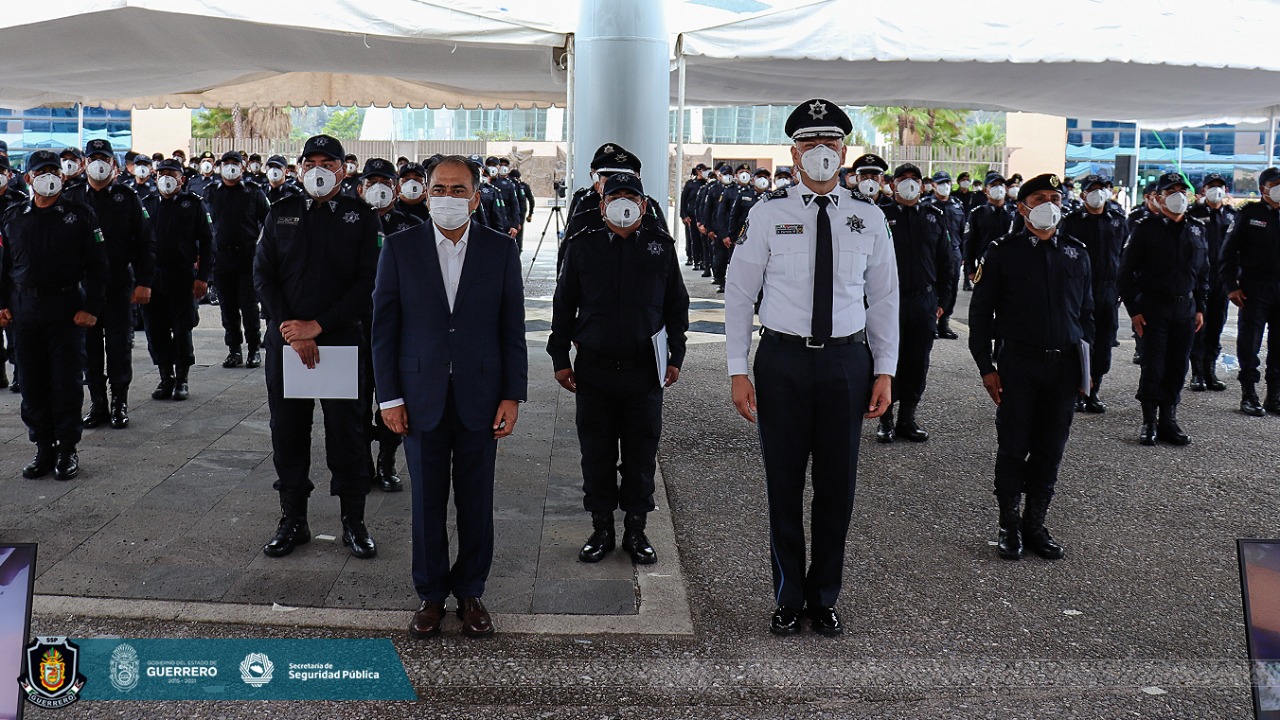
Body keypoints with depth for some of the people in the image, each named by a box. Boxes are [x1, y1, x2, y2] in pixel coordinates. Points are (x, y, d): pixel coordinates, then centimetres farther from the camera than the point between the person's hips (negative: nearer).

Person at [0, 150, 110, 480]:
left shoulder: (80, 215, 0)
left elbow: (98, 266, -1)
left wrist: (91, 307, -8)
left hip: (67, 310, -3)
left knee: (67, 382, -1)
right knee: (33, 383, 7)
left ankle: (67, 450, 9)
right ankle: (43, 449, 17)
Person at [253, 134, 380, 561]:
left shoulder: (361, 218, 2)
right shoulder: (280, 215, 9)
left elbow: (368, 282, -6)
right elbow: (263, 275, 4)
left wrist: (318, 325, -12)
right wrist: (291, 329, -9)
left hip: (342, 340, -2)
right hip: (286, 340, 2)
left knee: (347, 432, 3)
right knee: (288, 431, 7)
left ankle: (354, 521, 16)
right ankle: (292, 521, 20)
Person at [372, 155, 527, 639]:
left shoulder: (501, 250, 1)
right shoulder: (400, 249, 0)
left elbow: (512, 328, 2)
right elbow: (384, 327, 1)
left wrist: (513, 395, -3)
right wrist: (389, 396, -3)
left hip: (479, 396, 0)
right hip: (422, 396, 0)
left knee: (476, 502, 8)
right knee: (427, 502, 7)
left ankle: (471, 593, 24)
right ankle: (430, 595, 22)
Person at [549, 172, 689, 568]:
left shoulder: (661, 245, 4)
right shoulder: (583, 246, 2)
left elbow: (676, 303, 11)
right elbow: (563, 304, 7)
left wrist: (675, 356, 7)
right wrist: (560, 358, 4)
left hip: (644, 370, 0)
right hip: (594, 370, 0)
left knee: (641, 454, 7)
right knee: (597, 454, 7)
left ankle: (636, 530, 21)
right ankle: (602, 529, 21)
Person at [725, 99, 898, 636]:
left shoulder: (868, 219, 4)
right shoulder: (768, 213, -1)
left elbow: (884, 299, 8)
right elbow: (739, 294, 0)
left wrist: (885, 371, 3)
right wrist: (738, 371, -4)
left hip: (847, 360, 2)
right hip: (783, 357, -1)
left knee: (838, 485, 10)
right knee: (784, 485, 8)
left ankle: (825, 597, 28)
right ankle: (788, 598, 25)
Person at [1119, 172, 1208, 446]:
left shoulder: (1198, 230, 9)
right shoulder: (1145, 228, -4)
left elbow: (1203, 271, 16)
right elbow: (1127, 271, -4)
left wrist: (1200, 307, 11)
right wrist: (1133, 309, -8)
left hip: (1186, 308, 4)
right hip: (1153, 307, -4)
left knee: (1178, 366, 7)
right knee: (1153, 366, -2)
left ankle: (1169, 420, 17)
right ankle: (1149, 422, 9)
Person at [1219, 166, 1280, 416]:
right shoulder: (1250, 213, 0)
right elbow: (1230, 250, 0)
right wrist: (1231, 286, -6)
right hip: (1254, 289, -3)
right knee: (1249, 342, 1)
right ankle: (1249, 396, 10)